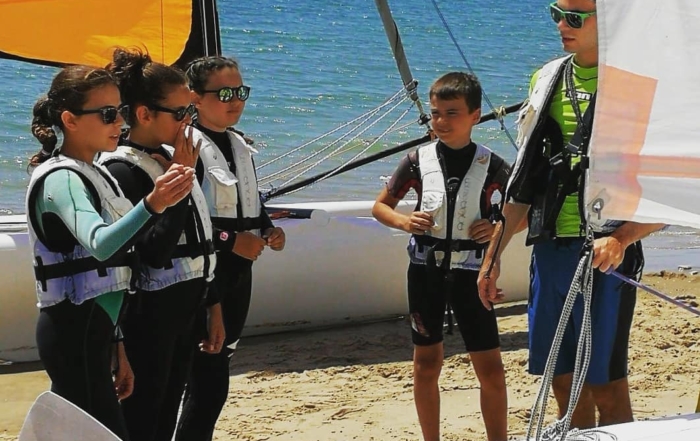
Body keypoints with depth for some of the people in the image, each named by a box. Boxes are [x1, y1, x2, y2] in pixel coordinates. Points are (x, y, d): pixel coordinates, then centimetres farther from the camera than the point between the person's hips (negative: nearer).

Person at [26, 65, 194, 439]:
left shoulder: (92, 175, 16)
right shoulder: (61, 179, -14)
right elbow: (98, 244, -34)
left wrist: (116, 347, 20)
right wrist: (151, 205, -50)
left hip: (91, 329, 9)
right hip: (74, 332, -9)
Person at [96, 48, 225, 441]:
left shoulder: (173, 158, 10)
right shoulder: (123, 170, -15)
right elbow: (155, 249, -23)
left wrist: (213, 307, 20)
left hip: (184, 311, 8)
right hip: (149, 319, -8)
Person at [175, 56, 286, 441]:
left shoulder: (240, 145, 13)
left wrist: (268, 230, 4)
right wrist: (231, 239, -22)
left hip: (238, 272, 9)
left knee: (212, 374, 14)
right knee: (210, 380, -10)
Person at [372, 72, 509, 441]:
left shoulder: (490, 165, -4)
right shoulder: (419, 160, -1)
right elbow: (380, 206, 8)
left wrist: (500, 227, -12)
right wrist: (402, 221, -11)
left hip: (470, 270, -1)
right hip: (426, 268, 1)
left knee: (490, 367, -1)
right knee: (426, 363, 9)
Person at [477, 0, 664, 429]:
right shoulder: (548, 79, 13)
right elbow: (525, 180, 19)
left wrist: (620, 239, -25)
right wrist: (494, 255, 17)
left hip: (603, 252, -6)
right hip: (549, 250, 6)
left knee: (606, 389, -4)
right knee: (565, 383, 11)